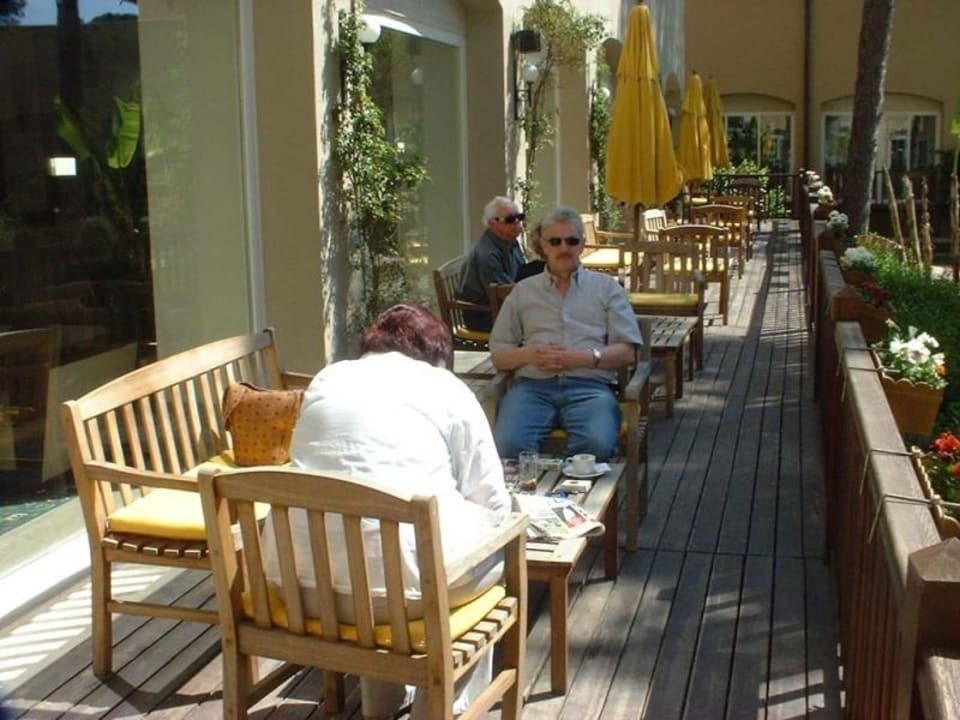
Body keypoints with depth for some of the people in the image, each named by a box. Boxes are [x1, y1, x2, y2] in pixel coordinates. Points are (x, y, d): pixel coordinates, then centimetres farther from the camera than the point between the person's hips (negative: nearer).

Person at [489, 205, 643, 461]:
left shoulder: (607, 287, 19)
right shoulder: (523, 291, 22)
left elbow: (627, 352, 10)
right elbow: (498, 356, 18)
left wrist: (582, 358, -6)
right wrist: (529, 354, -4)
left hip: (590, 385, 0)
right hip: (533, 385, 1)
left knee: (597, 446, -34)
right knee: (507, 446, -32)